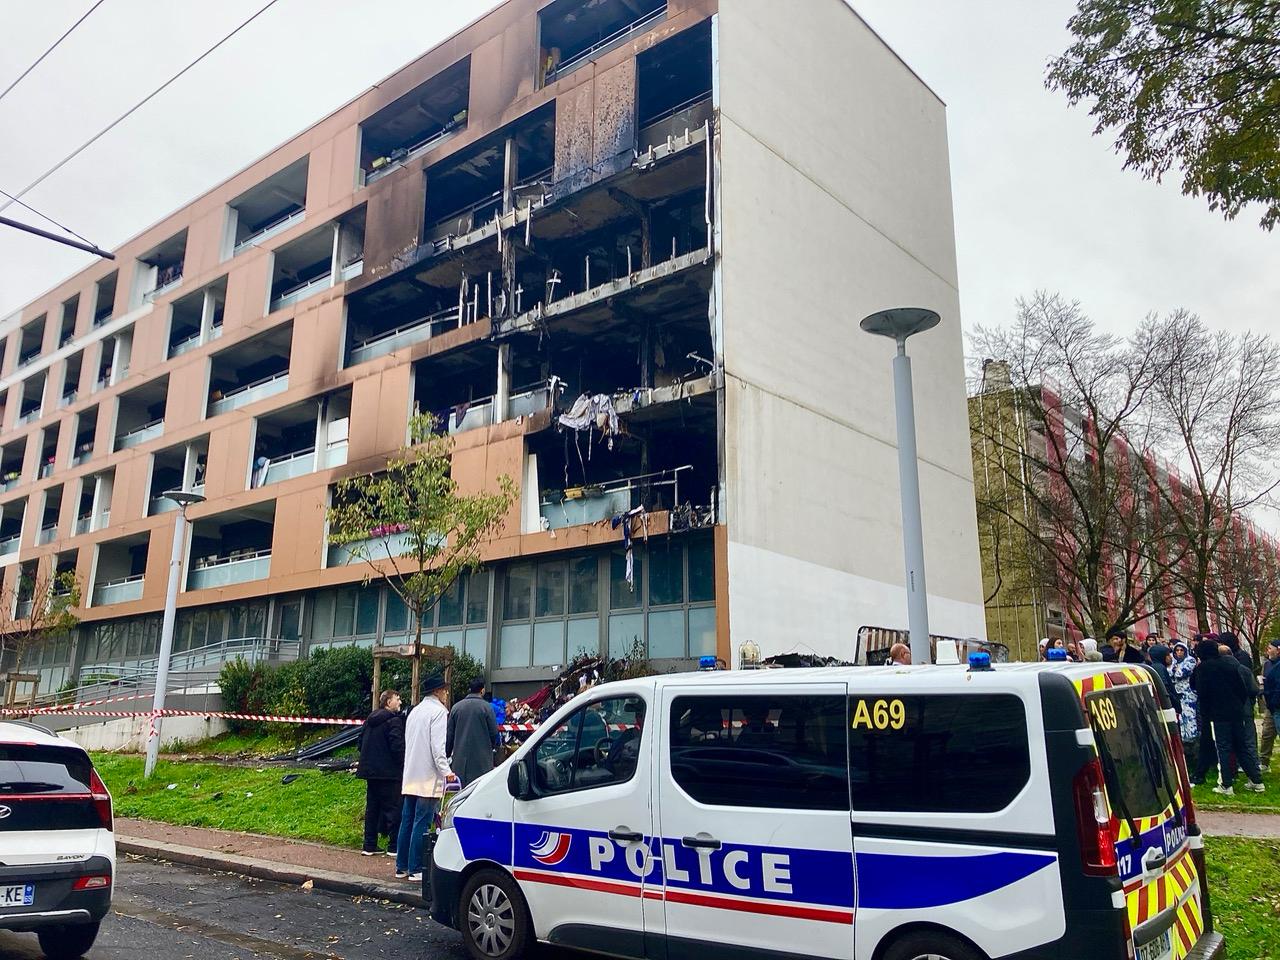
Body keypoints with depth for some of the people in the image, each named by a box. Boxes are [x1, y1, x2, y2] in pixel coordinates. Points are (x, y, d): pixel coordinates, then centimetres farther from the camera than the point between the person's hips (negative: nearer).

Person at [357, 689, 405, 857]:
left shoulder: (370, 720, 13)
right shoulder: (394, 720, -13)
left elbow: (361, 743, 17)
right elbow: (397, 746, -19)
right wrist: (403, 766, -9)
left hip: (370, 770, 8)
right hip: (389, 772, -8)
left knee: (372, 808, 13)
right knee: (393, 808, -2)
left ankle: (369, 846, 17)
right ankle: (394, 847, -1)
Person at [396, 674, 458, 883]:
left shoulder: (414, 711, 16)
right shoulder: (438, 711, -10)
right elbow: (437, 746, -18)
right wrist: (446, 771, -17)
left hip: (411, 776, 8)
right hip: (428, 777, -8)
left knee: (407, 821, 12)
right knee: (422, 824, -5)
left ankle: (402, 866, 18)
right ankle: (416, 869, -3)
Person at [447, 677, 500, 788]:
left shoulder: (456, 707, 5)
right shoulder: (486, 707, -6)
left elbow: (449, 734, 9)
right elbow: (494, 733, -3)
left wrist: (448, 753, 20)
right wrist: (491, 746, 17)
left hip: (460, 759, 4)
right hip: (482, 758, -4)